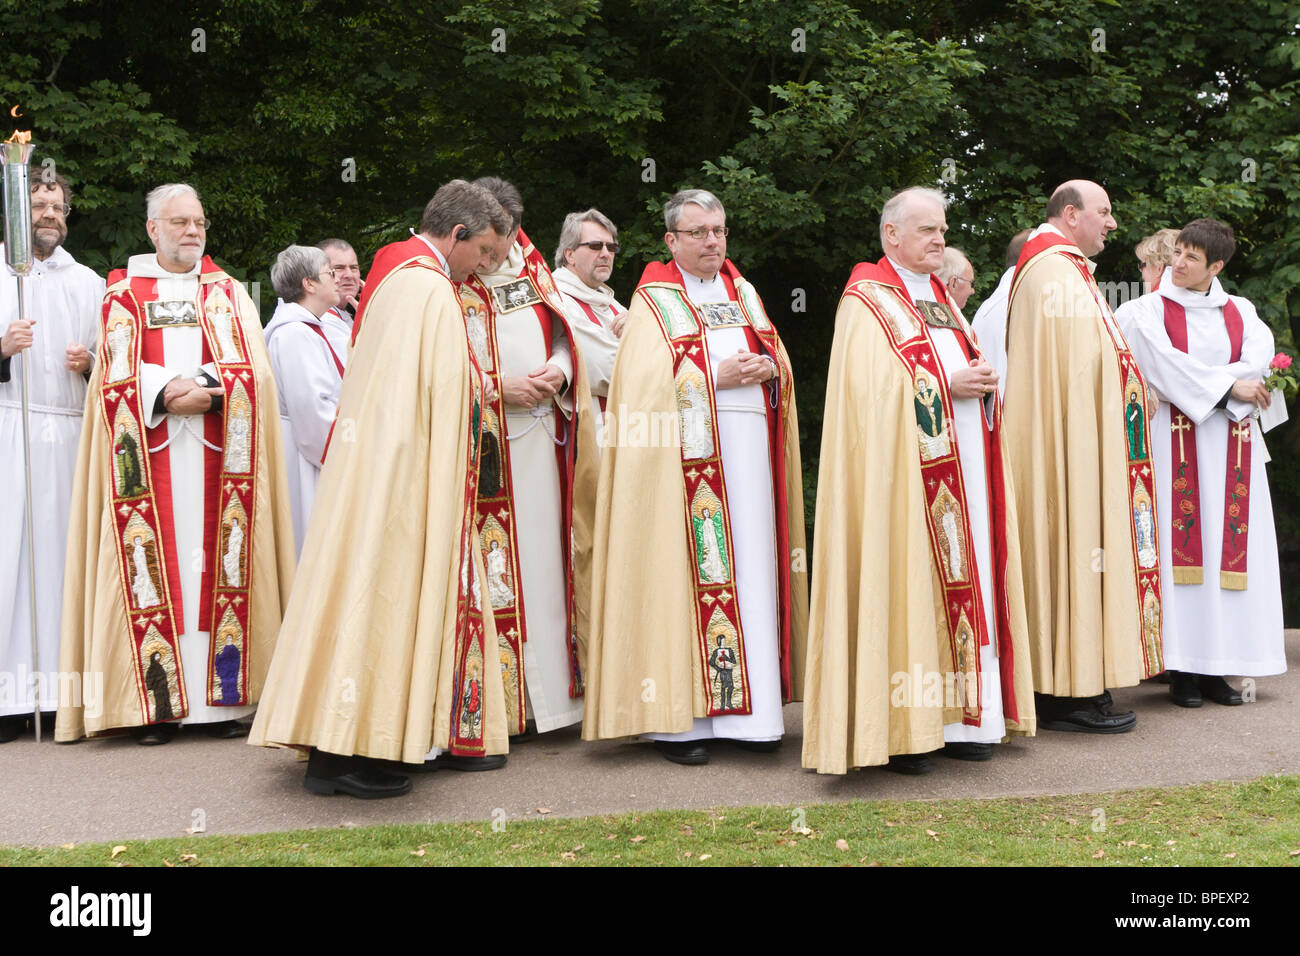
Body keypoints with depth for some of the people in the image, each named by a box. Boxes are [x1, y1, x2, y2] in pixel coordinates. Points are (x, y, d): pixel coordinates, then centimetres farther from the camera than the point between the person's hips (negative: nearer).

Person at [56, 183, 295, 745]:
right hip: (151, 456, -1)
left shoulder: (229, 293, 15)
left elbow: (252, 368, 2)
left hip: (216, 455, 1)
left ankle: (221, 697, -1)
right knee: (154, 569, -6)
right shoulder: (124, 294, 12)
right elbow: (117, 376, 1)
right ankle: (154, 702, -4)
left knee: (216, 560, -4)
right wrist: (168, 394, -14)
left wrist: (204, 387, -14)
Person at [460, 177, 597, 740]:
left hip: (540, 442, 5)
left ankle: (547, 686, 12)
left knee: (543, 557, 5)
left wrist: (559, 370, -3)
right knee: (491, 567, -6)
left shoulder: (531, 273, 16)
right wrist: (498, 388, -14)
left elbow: (563, 335, 19)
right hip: (481, 447, -5)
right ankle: (494, 700, -2)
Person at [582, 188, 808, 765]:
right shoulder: (654, 300, 3)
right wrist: (715, 377, -16)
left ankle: (746, 711, 6)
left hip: (751, 446, 6)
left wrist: (768, 367, -2)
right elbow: (646, 380, -9)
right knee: (687, 569, -8)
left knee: (751, 566, 2)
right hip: (687, 453, -5)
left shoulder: (741, 291, 20)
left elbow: (778, 354, 20)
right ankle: (677, 719, -4)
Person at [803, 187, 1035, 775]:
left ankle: (958, 718, 12)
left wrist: (984, 380, 0)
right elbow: (873, 389, -14)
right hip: (905, 473, -8)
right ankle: (897, 729, -2)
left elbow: (970, 363, 23)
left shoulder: (939, 297, 21)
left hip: (962, 469, 8)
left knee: (963, 582, 6)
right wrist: (947, 386, -17)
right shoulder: (867, 302, -4)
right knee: (906, 584, -8)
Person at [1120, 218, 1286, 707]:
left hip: (1231, 443, 3)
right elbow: (1165, 365, -8)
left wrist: (1200, 384, -13)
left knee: (1228, 545, -2)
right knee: (1180, 543, -8)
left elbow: (1259, 362, -3)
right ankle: (1182, 669, -6)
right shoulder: (1150, 309, 7)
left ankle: (1217, 666, 2)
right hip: (1174, 439, -3)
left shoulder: (1240, 312, 14)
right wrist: (1227, 386, -10)